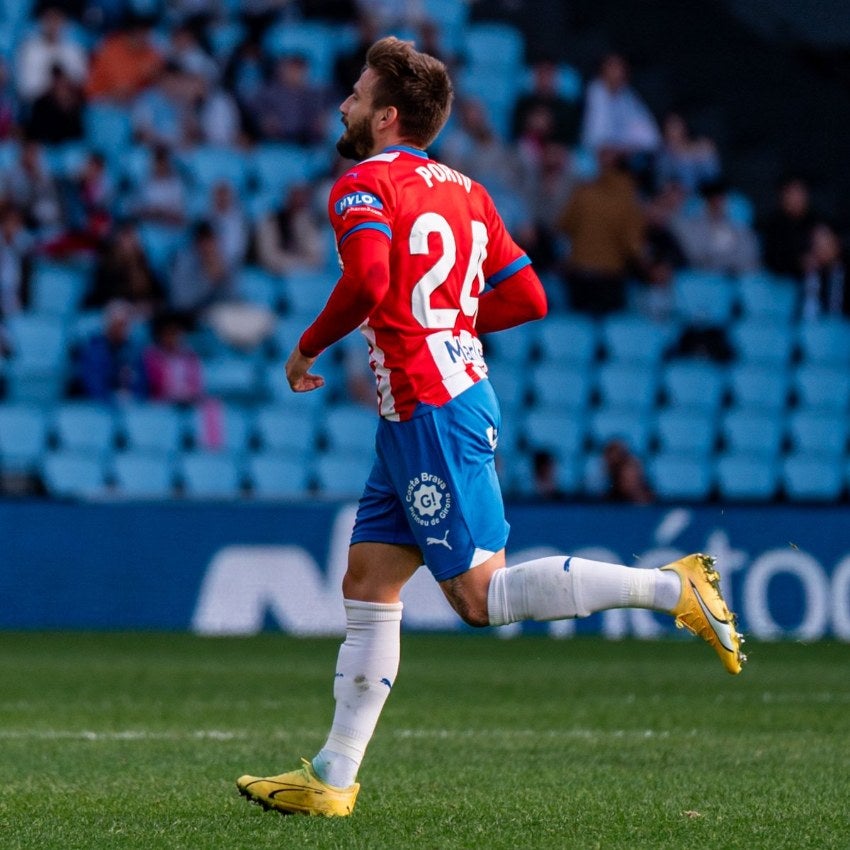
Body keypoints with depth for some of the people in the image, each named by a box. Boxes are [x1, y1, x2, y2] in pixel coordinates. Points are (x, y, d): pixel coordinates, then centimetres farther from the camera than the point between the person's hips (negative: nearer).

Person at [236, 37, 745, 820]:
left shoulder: (365, 184, -7)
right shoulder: (464, 190, 17)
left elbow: (368, 281, -26)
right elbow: (527, 298, 15)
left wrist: (307, 349, -12)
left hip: (433, 414, -9)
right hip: (421, 420, 9)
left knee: (481, 596, -8)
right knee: (367, 587, 9)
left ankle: (670, 587, -12)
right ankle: (333, 778, 8)